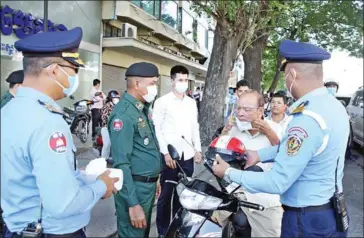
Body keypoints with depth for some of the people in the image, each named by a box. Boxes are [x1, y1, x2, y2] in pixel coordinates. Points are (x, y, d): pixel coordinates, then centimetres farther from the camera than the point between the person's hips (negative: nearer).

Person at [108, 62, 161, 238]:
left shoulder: (143, 108, 10)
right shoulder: (123, 113, -21)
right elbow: (121, 163, -24)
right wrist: (133, 204, -24)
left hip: (148, 184, 9)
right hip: (135, 187, -9)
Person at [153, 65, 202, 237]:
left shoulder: (192, 103, 13)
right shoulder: (162, 101, -4)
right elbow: (156, 128, -7)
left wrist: (198, 149, 10)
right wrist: (166, 153, -12)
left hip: (188, 156, 5)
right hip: (170, 156, -4)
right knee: (166, 195, 4)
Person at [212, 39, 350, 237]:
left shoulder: (308, 119, -30)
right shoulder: (334, 106, 0)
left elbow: (277, 183, -26)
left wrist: (229, 173, -15)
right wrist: (259, 155, 8)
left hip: (307, 221, -8)